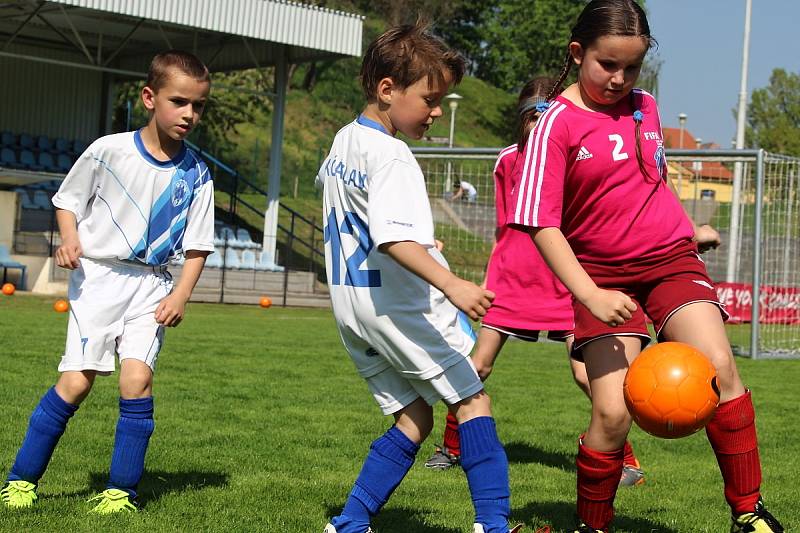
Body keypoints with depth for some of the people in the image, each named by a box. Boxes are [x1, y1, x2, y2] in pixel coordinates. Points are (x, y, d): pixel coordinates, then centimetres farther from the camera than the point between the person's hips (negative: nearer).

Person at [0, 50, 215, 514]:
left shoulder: (196, 174, -1)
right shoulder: (107, 151, -7)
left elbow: (197, 245, 4)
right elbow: (68, 199, 7)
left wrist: (181, 296, -7)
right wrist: (69, 239, -10)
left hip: (152, 284, 2)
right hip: (98, 274, -2)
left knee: (137, 377, -14)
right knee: (77, 381, -9)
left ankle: (122, 489, -2)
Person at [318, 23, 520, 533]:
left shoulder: (343, 141, 11)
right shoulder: (391, 157, -18)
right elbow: (394, 239, -31)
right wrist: (450, 284, -41)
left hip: (350, 302, 9)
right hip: (396, 300, -9)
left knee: (414, 418, 12)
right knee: (474, 400, -2)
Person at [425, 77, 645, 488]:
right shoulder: (508, 161, 5)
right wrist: (490, 278, 15)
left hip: (566, 283, -2)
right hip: (512, 279, 3)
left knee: (585, 374, -11)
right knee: (479, 365, -1)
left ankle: (626, 459, 4)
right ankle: (451, 447, 19)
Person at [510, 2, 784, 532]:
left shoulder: (645, 106, 6)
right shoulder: (558, 124, -9)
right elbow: (542, 224, -15)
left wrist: (691, 230, 37)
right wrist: (590, 296, -24)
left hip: (671, 259, 4)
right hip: (606, 277, -3)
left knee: (719, 368, -18)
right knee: (612, 413, -14)